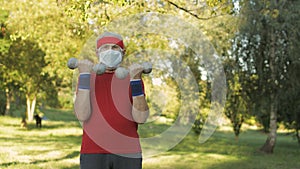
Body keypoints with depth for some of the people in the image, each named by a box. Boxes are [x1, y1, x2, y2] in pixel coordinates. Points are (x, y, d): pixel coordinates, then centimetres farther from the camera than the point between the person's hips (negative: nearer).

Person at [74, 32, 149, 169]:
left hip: (127, 154, 0)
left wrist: (136, 79, -14)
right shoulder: (88, 78, 8)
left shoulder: (132, 78, 7)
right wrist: (84, 74, -9)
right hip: (93, 153, 0)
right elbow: (82, 115, -8)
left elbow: (140, 118, -6)